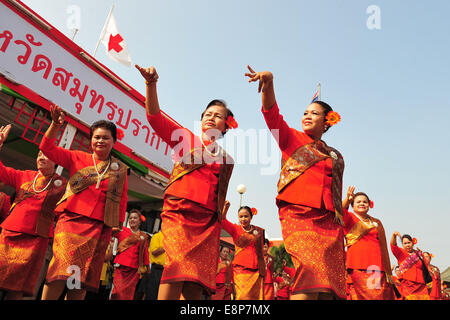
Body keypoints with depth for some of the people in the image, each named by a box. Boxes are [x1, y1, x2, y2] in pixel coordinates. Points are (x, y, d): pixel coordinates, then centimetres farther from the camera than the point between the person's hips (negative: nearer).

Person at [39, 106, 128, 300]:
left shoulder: (120, 169, 14)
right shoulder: (77, 158, 13)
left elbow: (122, 199, 13)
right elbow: (47, 148, 5)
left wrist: (118, 224, 5)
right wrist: (55, 125, -11)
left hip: (99, 226, 1)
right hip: (72, 218, -1)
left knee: (83, 277, 2)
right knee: (62, 270, -14)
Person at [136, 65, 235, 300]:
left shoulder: (226, 160, 21)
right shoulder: (184, 138, 14)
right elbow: (154, 117, 0)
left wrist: (219, 221, 15)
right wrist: (151, 84, -14)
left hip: (207, 221, 3)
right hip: (178, 212, -3)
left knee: (194, 288, -4)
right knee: (175, 274, -22)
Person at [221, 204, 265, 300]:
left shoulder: (259, 231, 10)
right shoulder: (235, 229, 5)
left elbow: (261, 251, 17)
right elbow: (222, 222, -12)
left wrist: (263, 270, 15)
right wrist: (225, 208, -29)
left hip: (256, 270, 2)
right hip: (240, 269, -2)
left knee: (257, 296, 0)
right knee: (243, 296, -12)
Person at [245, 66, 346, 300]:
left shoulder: (335, 157, 23)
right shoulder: (291, 138, 13)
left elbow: (336, 194, 22)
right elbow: (272, 114, -4)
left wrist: (340, 229, 16)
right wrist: (269, 84, -22)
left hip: (328, 220, 4)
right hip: (297, 214, -4)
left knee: (330, 283, -3)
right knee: (310, 269, -23)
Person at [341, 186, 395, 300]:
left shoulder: (377, 222, 21)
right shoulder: (349, 218, 11)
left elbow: (384, 248, 20)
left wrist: (388, 272, 15)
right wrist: (347, 200, -35)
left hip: (377, 268, 4)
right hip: (357, 267, -3)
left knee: (380, 295, -3)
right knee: (359, 295, -9)